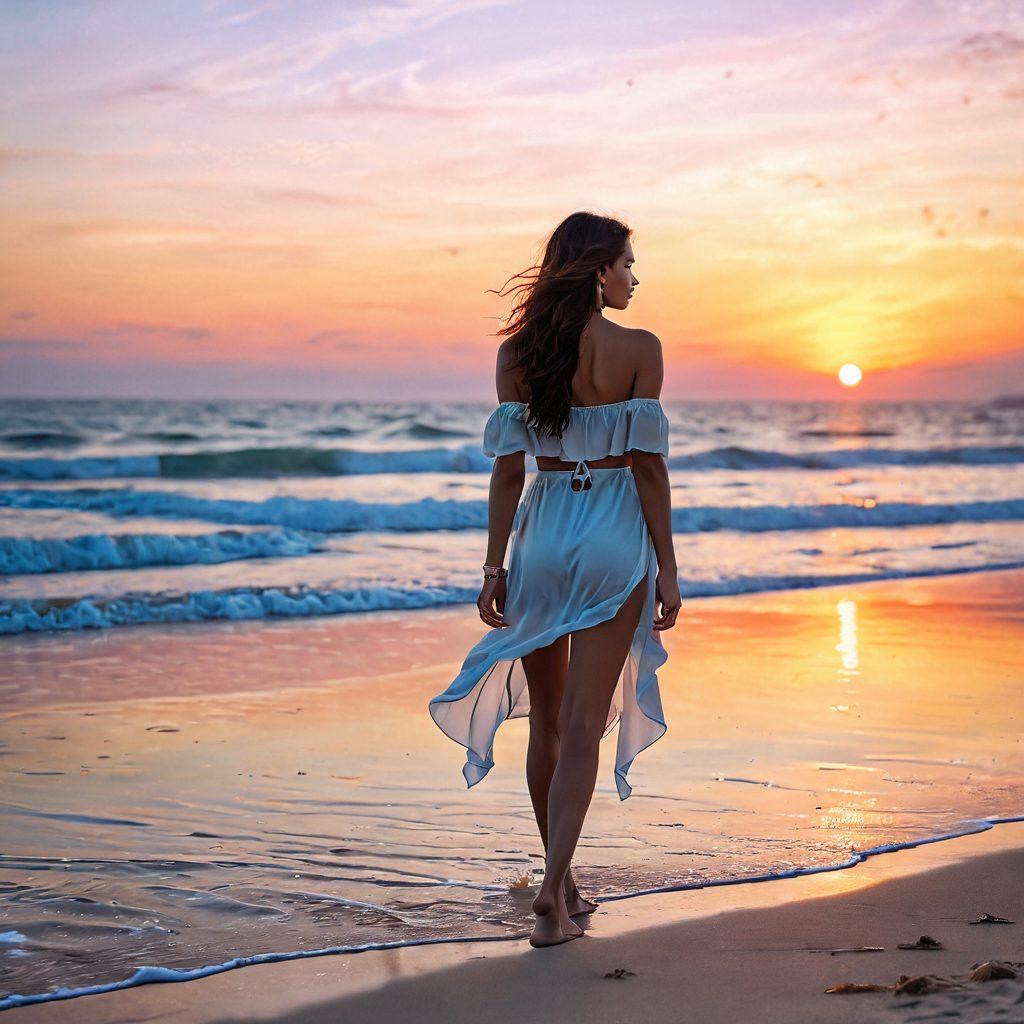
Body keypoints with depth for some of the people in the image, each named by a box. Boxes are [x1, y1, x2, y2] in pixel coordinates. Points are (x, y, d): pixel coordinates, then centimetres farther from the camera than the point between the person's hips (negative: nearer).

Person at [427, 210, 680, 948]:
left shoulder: (518, 352, 0)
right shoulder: (639, 350, -7)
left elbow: (509, 467, -1)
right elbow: (649, 465, -8)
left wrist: (495, 565, 4)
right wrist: (666, 569, -3)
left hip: (543, 531, 3)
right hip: (615, 534, -3)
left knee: (546, 722, 15)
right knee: (582, 726, -1)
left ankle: (563, 885, 26)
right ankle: (553, 891, -11)